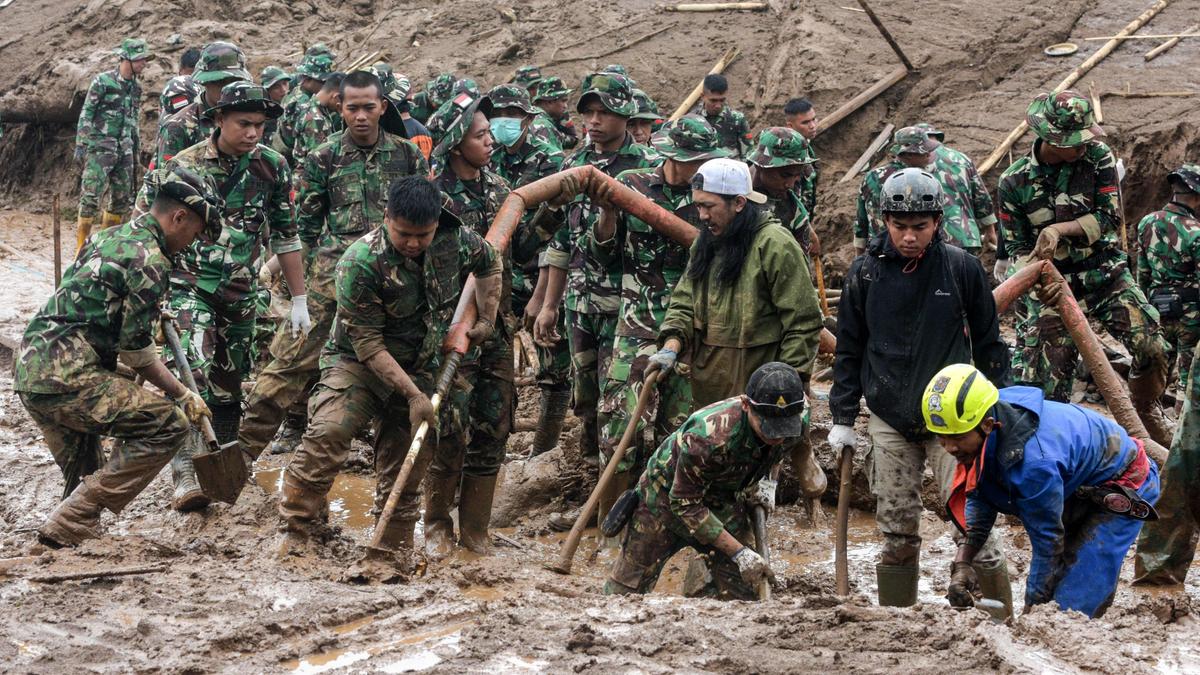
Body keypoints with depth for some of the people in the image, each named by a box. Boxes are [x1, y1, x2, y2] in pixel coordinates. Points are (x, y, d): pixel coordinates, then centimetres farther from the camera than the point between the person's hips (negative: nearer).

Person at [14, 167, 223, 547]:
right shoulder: (150, 260, -8)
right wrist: (183, 395, 4)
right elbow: (136, 352, -7)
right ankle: (68, 528, -13)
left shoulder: (112, 238, 20)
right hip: (69, 377, -10)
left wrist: (150, 314, 42)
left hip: (30, 373, 10)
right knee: (170, 424, -9)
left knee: (85, 479, 22)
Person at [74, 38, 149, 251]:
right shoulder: (102, 81, -8)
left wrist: (135, 150, 20)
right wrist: (80, 144, -13)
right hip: (100, 148, -7)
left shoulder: (135, 87, 12)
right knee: (91, 195, -11)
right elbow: (86, 115, -8)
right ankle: (81, 245, -9)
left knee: (123, 199, 7)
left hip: (124, 149, 7)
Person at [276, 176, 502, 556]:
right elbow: (367, 344, -22)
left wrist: (486, 320, 8)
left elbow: (490, 264, 16)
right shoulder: (360, 263, -25)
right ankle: (296, 532, -20)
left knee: (405, 472, 8)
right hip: (358, 364, -5)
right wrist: (413, 394, -24)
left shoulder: (457, 241, -9)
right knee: (329, 431, -28)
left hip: (419, 369, 5)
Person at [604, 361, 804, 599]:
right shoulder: (709, 437, -42)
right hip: (666, 498, -5)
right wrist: (739, 552, -30)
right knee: (625, 593, 7)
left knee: (740, 593, -5)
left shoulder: (798, 418, -23)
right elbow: (684, 503, -29)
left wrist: (768, 482, -10)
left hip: (722, 503, 5)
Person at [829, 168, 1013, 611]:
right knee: (897, 531, 6)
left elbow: (988, 342, 7)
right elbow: (849, 349, 11)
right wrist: (842, 417, 9)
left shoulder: (962, 267, -2)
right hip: (889, 422, 2)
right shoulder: (865, 272, 3)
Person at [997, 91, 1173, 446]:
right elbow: (1016, 246, 0)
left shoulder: (1097, 157, -6)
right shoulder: (1014, 182, -7)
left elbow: (1109, 217, -10)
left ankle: (1146, 411, 12)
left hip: (1106, 273, 1)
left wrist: (1059, 229, -23)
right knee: (1048, 381, -4)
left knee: (1152, 346, -14)